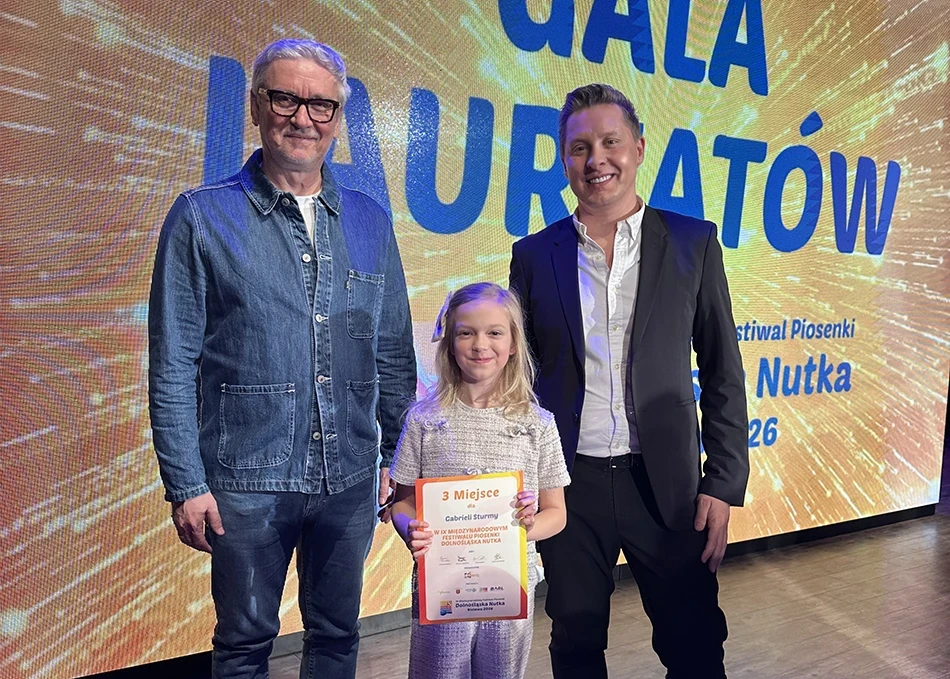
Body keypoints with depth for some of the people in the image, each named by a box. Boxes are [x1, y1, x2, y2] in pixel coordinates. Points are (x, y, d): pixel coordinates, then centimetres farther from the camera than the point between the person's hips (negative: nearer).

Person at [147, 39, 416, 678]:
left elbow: (394, 353, 10)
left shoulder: (369, 222, 5)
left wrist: (399, 457, 7)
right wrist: (186, 484, -8)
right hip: (246, 482, -3)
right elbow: (172, 366, -5)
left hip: (350, 479, 3)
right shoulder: (202, 217, -4)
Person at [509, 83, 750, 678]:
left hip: (666, 485, -1)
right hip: (567, 486, 1)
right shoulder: (535, 255, 3)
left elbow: (723, 374, 2)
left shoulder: (693, 244, 1)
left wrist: (723, 485, -3)